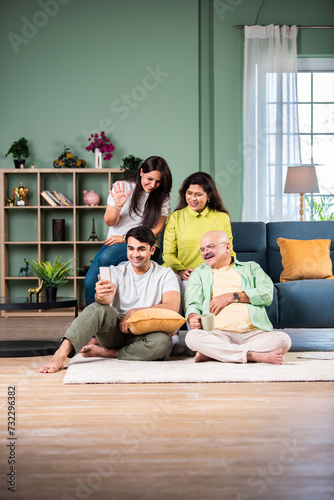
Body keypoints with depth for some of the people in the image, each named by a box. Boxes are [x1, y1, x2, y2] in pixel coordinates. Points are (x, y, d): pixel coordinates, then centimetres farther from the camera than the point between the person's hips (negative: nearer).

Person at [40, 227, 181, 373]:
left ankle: (104, 353, -22)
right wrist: (101, 296, -40)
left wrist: (134, 312, -19)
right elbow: (106, 299, -14)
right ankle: (61, 354, -43)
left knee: (163, 342, -35)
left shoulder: (165, 274, 3)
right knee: (98, 309, -29)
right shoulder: (116, 271, 6)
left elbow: (172, 307, -12)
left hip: (143, 336, 0)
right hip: (115, 332, 1)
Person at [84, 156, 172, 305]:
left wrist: (124, 239, -7)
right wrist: (118, 206, -18)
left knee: (106, 257, -33)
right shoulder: (121, 187, 4)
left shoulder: (162, 198, 3)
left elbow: (156, 230, 0)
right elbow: (109, 222, 4)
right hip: (113, 242, 2)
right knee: (89, 282, -21)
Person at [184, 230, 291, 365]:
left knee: (283, 339, -29)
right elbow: (192, 304, 11)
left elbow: (267, 294, 4)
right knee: (192, 336, -32)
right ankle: (253, 355, -35)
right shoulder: (199, 273, 25)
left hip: (253, 333, 1)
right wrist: (193, 317, -13)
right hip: (218, 333, -1)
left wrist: (232, 297, -3)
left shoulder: (251, 268, 22)